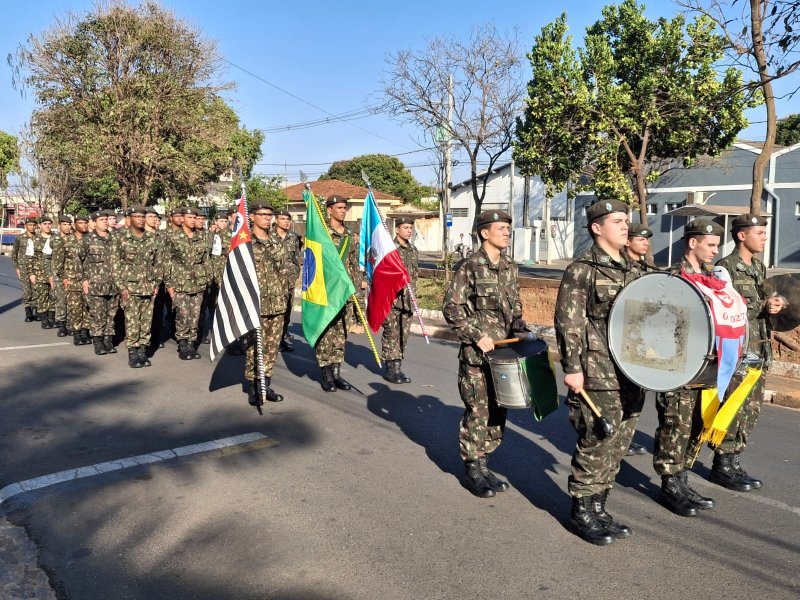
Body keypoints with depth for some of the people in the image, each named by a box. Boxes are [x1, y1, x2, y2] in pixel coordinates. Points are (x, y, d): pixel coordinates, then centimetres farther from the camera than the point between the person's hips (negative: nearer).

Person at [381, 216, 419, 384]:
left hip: (407, 300, 6)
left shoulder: (413, 250, 15)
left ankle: (398, 367, 17)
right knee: (391, 334, -2)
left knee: (404, 335, 8)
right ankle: (390, 369, 6)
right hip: (391, 299, -6)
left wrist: (412, 293, 16)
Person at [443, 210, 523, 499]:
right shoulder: (469, 266, -9)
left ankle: (483, 464, 25)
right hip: (476, 353, -6)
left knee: (497, 411, 11)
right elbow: (451, 307, -11)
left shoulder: (509, 267, 11)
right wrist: (477, 335, -17)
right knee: (477, 412, -1)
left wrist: (521, 331, 4)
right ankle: (472, 471, 14)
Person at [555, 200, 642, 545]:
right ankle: (581, 512, 16)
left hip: (631, 373, 8)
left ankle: (597, 508, 27)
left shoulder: (633, 271, 14)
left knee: (618, 445, 13)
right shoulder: (581, 270, -8)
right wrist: (572, 368, -16)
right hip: (597, 375, -8)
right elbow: (568, 322, -12)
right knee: (596, 445, -1)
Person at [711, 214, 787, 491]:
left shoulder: (760, 268, 15)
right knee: (734, 411, -4)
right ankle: (722, 466, 7)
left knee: (751, 410, 11)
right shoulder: (726, 267, -11)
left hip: (759, 350, 8)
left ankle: (734, 462, 21)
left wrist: (776, 302, 4)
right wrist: (762, 307, -20)